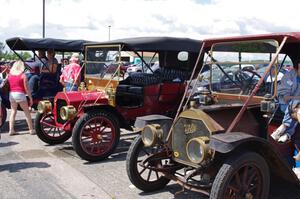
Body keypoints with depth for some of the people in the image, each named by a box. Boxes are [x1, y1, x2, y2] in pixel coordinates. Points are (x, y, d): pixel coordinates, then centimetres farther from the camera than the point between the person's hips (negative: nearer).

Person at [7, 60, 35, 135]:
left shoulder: (9, 74, 8)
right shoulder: (23, 75, -6)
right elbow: (26, 88, -6)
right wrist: (30, 98, -2)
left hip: (11, 94, 5)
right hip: (20, 94, -5)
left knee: (13, 112, 13)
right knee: (27, 113, 4)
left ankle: (11, 130, 9)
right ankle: (31, 130, 7)